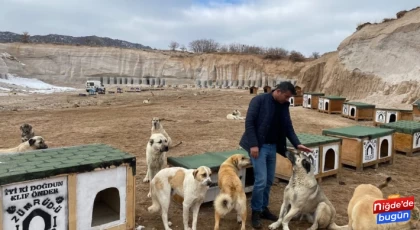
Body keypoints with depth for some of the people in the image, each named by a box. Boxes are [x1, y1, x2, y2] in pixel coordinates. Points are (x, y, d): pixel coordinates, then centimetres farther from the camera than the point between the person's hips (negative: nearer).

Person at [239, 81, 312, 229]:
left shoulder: (284, 105, 7)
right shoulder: (259, 100, -13)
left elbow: (288, 127, 10)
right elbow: (249, 123, -16)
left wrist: (297, 144, -4)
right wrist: (253, 145, -21)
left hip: (272, 147, 7)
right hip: (258, 146, -7)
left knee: (269, 180, 12)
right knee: (261, 180, -10)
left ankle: (264, 209, 27)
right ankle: (256, 212, 7)